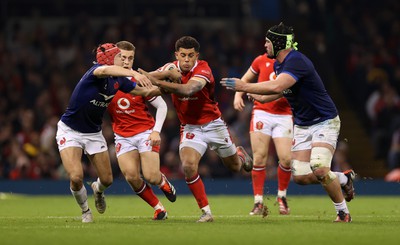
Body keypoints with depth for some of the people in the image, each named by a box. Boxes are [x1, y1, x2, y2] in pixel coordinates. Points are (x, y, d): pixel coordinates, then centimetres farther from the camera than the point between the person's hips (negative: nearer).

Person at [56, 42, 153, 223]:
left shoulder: (119, 81, -4)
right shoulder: (95, 71, -25)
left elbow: (144, 90, 9)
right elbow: (105, 70, -50)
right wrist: (134, 73, -63)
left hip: (94, 133, 6)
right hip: (70, 130, -6)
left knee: (107, 179, 6)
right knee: (76, 177, -20)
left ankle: (97, 189, 44)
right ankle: (85, 211, 10)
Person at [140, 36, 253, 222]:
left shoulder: (202, 69, -25)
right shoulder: (173, 68, -10)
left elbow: (188, 89, -45)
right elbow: (153, 76, -26)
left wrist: (159, 83, -59)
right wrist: (145, 77, -53)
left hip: (213, 124, -2)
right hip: (190, 128, 2)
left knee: (234, 166, 16)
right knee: (188, 166, -24)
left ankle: (240, 154, 56)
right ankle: (206, 212, -12)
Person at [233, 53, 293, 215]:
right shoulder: (262, 60, 7)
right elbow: (245, 79, 21)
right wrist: (238, 94, 5)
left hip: (284, 116, -1)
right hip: (262, 113, 1)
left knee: (286, 158, -12)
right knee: (259, 158, -7)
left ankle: (282, 196, 13)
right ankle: (258, 202, 1)